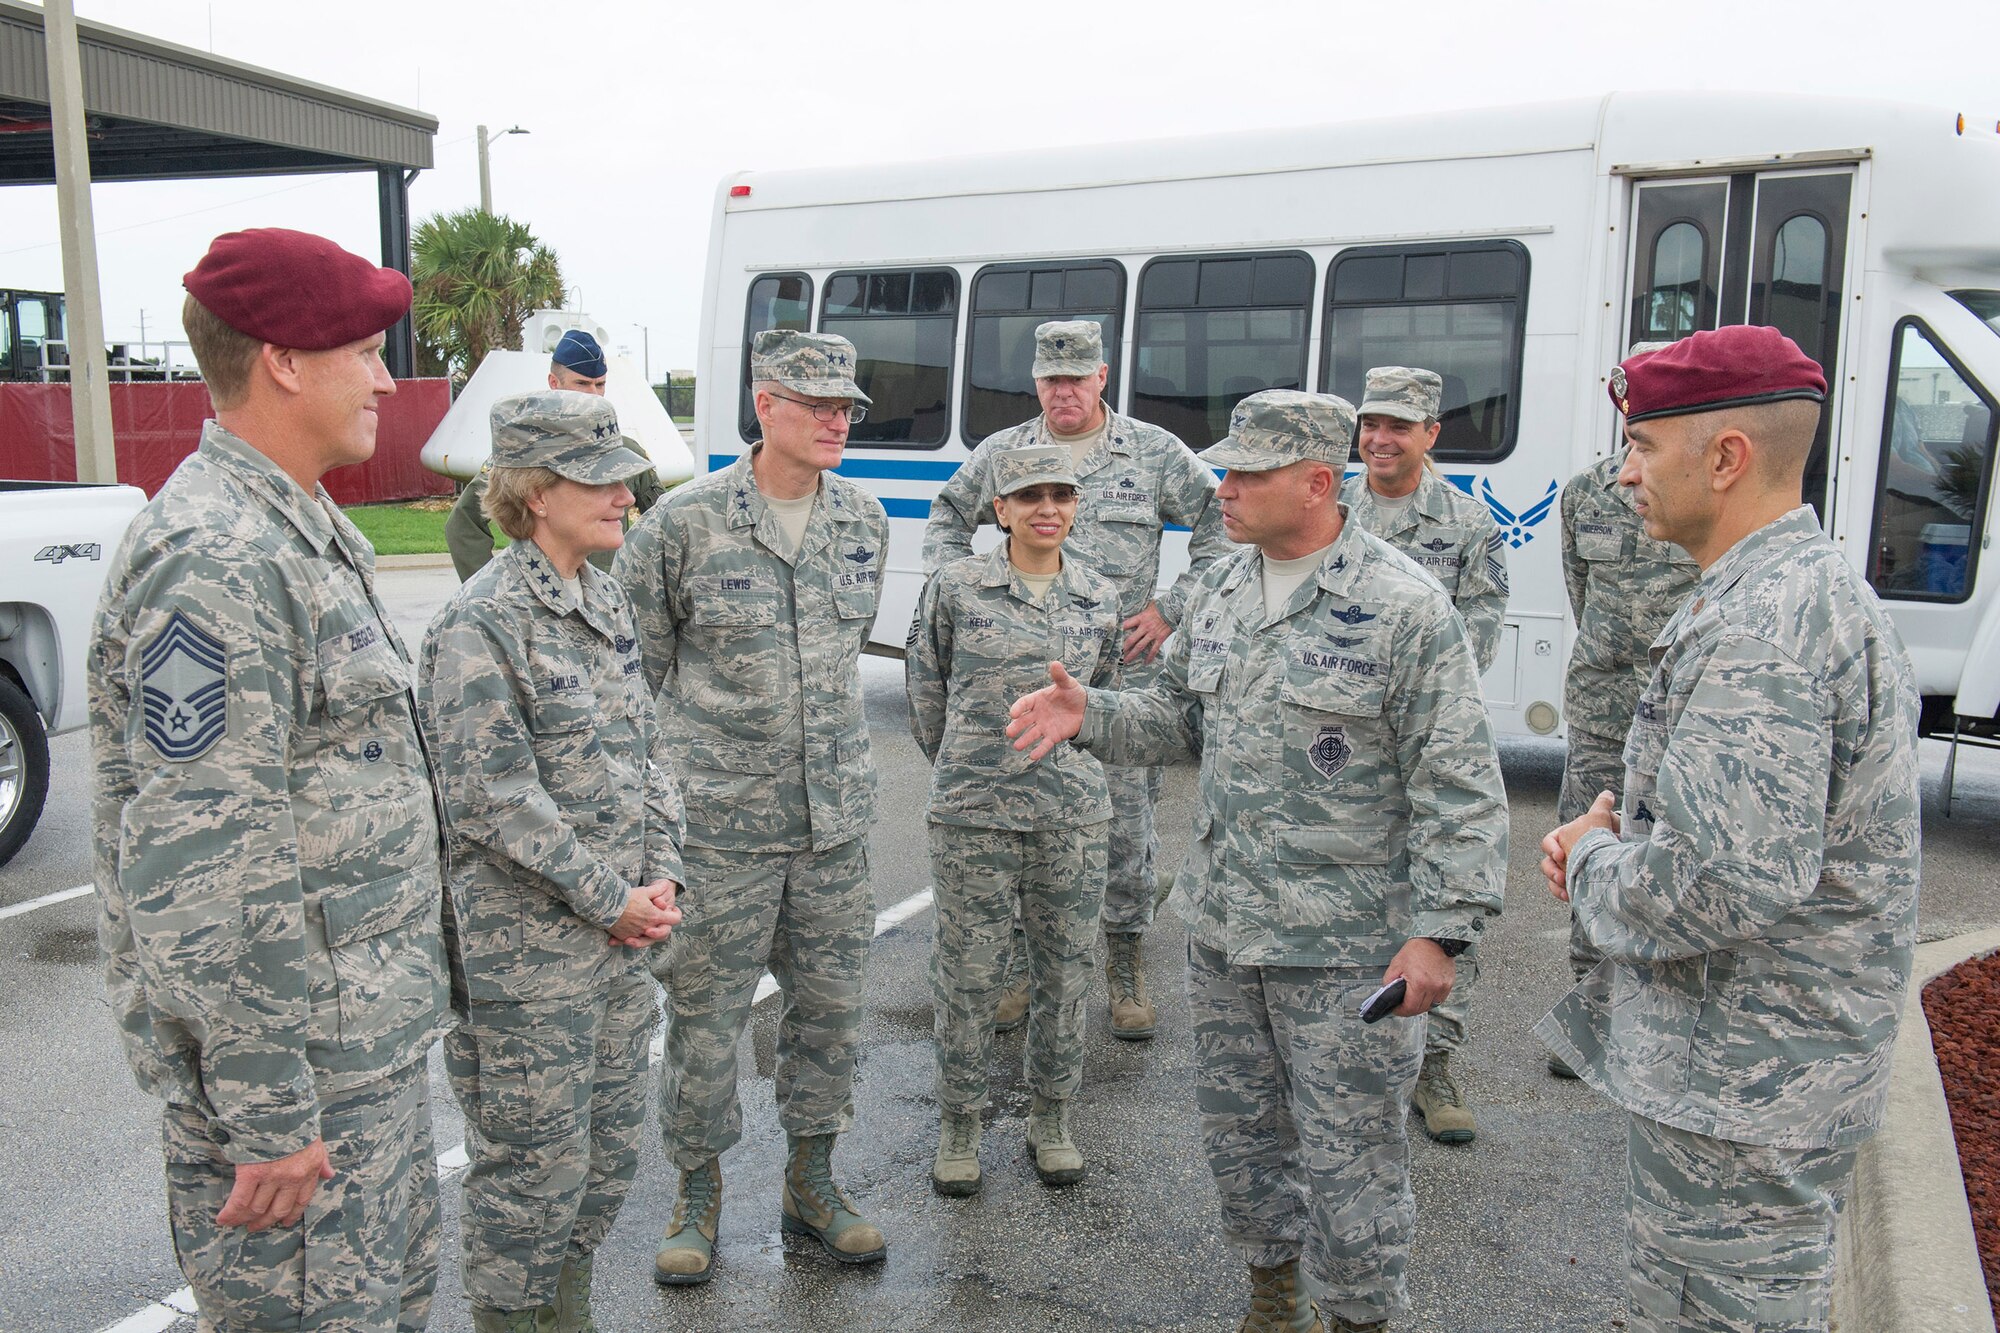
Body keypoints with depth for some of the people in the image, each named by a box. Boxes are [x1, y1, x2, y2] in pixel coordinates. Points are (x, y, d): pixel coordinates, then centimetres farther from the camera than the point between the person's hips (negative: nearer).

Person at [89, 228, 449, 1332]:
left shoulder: (303, 527, 11)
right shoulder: (210, 559, -22)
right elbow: (203, 877, -25)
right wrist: (270, 1119, -21)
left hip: (369, 1037, 10)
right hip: (299, 1065, -10)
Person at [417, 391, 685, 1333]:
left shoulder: (605, 602, 9)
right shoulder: (482, 623, -16)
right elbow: (493, 799, -20)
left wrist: (661, 873, 1)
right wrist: (614, 900, -15)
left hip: (619, 936, 8)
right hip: (528, 947, -8)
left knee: (610, 1149, 19)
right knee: (534, 1165, 6)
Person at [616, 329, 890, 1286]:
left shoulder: (864, 520, 5)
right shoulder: (685, 522, -10)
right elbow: (640, 654, 1)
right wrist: (697, 735, 5)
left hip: (836, 815, 4)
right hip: (719, 820, -4)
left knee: (830, 1007, 13)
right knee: (705, 1013, 7)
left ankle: (811, 1180, 33)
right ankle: (698, 1189, 28)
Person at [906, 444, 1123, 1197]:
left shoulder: (1100, 599, 5)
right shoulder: (955, 588, -3)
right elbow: (926, 687, 8)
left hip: (1074, 813, 3)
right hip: (974, 813, -2)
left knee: (1065, 970, 11)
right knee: (969, 974, 6)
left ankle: (1052, 1119, 30)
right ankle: (958, 1126, 24)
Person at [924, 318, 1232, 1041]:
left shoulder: (1154, 452, 3)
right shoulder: (1001, 452, 9)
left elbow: (1223, 526, 7)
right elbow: (947, 520, 22)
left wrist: (1171, 609, 0)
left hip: (1123, 675, -1)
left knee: (1126, 824, 3)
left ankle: (1124, 965, 20)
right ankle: (1020, 965, 23)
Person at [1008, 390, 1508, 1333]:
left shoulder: (1404, 608, -14)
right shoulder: (1220, 594, 7)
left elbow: (1459, 789, -14)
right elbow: (1180, 716, 18)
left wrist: (1440, 931, -17)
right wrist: (1090, 715, -1)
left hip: (1345, 944, -7)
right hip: (1223, 926, 7)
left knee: (1345, 1154, 5)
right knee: (1239, 1129, 20)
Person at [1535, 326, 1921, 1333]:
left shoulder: (1760, 628, -27)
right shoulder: (1808, 584, 10)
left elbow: (1724, 882, -35)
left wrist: (1593, 863, -15)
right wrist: (1614, 816, 3)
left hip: (1741, 1090, -11)